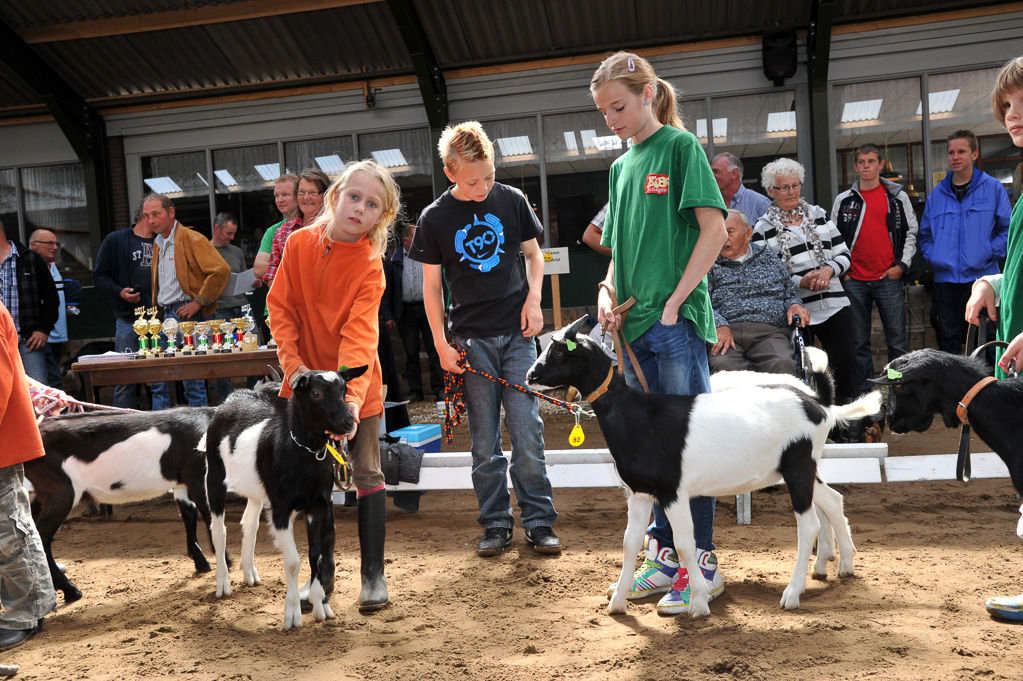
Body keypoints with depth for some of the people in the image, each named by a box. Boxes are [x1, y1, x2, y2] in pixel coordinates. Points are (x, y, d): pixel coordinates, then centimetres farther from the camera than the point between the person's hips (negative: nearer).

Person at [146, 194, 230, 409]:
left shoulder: (191, 239, -9)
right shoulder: (157, 243, 18)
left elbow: (221, 270, -19)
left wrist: (198, 303, -17)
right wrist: (156, 309, 18)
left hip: (186, 314, -8)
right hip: (165, 317, 8)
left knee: (192, 380, -5)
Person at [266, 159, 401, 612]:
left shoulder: (371, 265, -16)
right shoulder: (299, 243, -7)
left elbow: (360, 333, -26)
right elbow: (280, 306, -1)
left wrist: (350, 394, -38)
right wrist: (293, 364, -13)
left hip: (355, 383, -2)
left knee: (367, 473, 0)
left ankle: (373, 574, 12)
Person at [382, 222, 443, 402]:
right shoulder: (393, 260, 3)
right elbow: (386, 290, 4)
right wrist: (387, 315, -2)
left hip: (428, 308, 0)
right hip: (406, 311, 0)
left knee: (434, 350, -1)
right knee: (411, 353, 6)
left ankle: (439, 389, 6)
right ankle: (415, 392, 13)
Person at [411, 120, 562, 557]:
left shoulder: (512, 200, 2)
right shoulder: (435, 218, 0)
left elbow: (533, 254, 14)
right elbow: (431, 285, 4)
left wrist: (533, 297, -3)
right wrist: (441, 344, -2)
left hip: (517, 333, 0)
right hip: (471, 339, 0)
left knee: (526, 430, -3)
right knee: (484, 439, 5)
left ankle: (538, 520, 9)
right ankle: (496, 524, 17)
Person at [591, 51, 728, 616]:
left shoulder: (680, 145, -2)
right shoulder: (621, 165, 17)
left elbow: (714, 230, -10)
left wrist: (674, 301, -14)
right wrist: (608, 291, 2)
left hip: (678, 320, -7)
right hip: (635, 323, 7)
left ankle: (702, 564, 9)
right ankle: (663, 554, 24)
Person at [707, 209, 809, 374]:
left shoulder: (769, 259, 25)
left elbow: (791, 292, 28)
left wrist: (794, 305, 3)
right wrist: (719, 325, -17)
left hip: (769, 332, 2)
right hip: (727, 332, -1)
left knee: (783, 364, -32)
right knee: (723, 365, -36)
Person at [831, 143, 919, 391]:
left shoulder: (898, 197, 6)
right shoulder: (843, 200, 8)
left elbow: (911, 232, 8)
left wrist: (902, 264, -2)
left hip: (889, 279, -1)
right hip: (853, 281, 1)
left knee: (897, 340, 2)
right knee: (858, 342, 6)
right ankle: (863, 392, 15)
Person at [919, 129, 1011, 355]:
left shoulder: (992, 188, 4)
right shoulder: (937, 194, 12)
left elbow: (1007, 228, 3)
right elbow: (925, 233, 18)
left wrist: (990, 253, -9)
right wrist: (931, 256, 2)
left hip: (982, 275, -2)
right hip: (945, 277, 3)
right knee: (948, 338, 6)